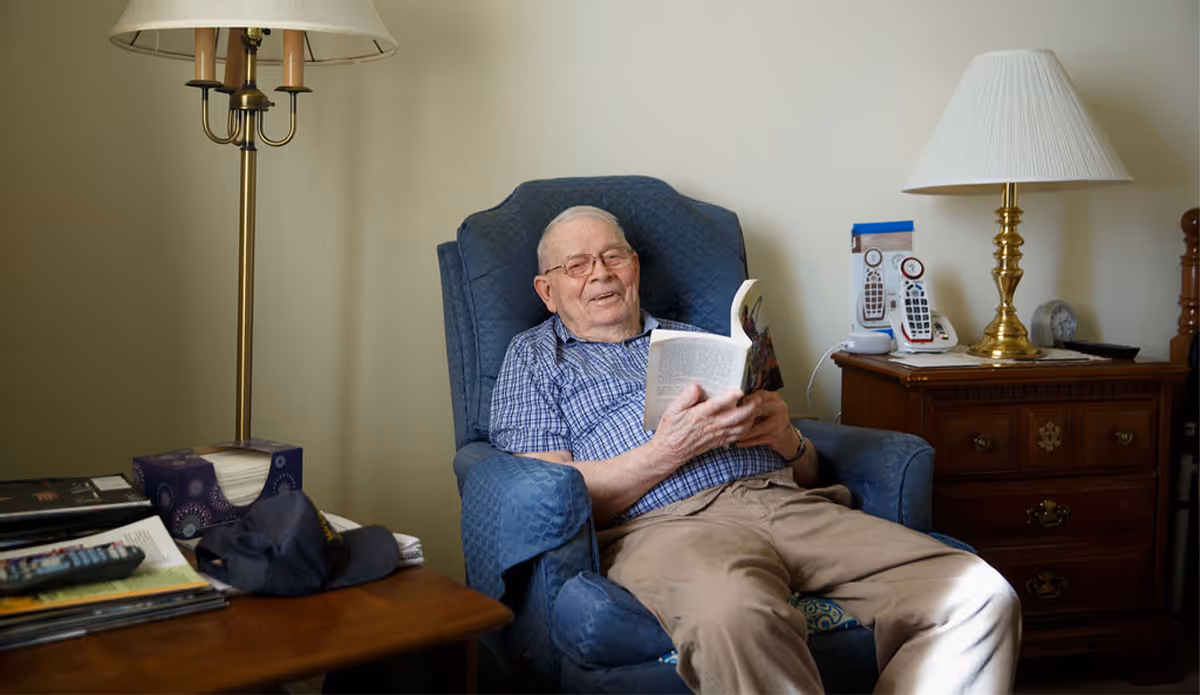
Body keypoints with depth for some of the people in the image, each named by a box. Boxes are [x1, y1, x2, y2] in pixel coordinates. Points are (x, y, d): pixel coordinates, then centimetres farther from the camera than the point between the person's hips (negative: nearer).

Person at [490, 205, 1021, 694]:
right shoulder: (534, 357, 19)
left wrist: (787, 438, 3)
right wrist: (669, 450, -10)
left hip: (790, 504, 5)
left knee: (980, 597, -18)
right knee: (735, 609, -42)